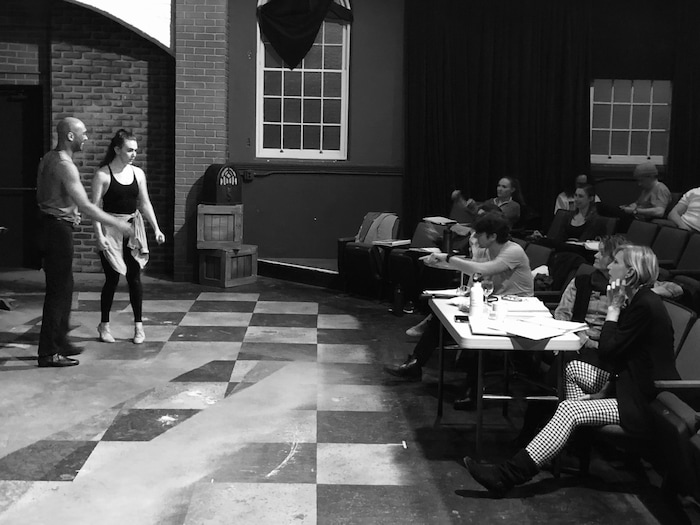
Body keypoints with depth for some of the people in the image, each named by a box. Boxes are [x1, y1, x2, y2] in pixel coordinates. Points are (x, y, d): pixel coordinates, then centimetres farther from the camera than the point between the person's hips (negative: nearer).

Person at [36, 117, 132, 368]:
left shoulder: (48, 159, 12)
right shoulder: (64, 165, -19)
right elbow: (85, 206, -24)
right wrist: (116, 223, -19)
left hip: (49, 225, 10)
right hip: (57, 229, -10)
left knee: (63, 286, 17)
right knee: (58, 289, -5)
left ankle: (60, 342, 27)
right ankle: (48, 353, -1)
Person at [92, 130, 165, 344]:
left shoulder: (138, 173, 6)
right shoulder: (103, 175, -8)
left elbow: (145, 203, 11)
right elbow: (95, 207, -10)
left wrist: (156, 228, 4)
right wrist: (99, 234, -18)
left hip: (133, 228, 4)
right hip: (111, 230, -4)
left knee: (134, 276, 2)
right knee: (112, 278, 0)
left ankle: (138, 325, 11)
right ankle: (104, 325, 17)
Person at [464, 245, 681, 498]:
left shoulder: (645, 305, -21)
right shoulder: (636, 300, 9)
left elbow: (606, 351, -20)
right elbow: (618, 354, 12)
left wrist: (613, 308, -15)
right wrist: (606, 389, 1)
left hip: (646, 402, -10)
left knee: (569, 410, -20)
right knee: (574, 368, 10)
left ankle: (508, 476, -22)